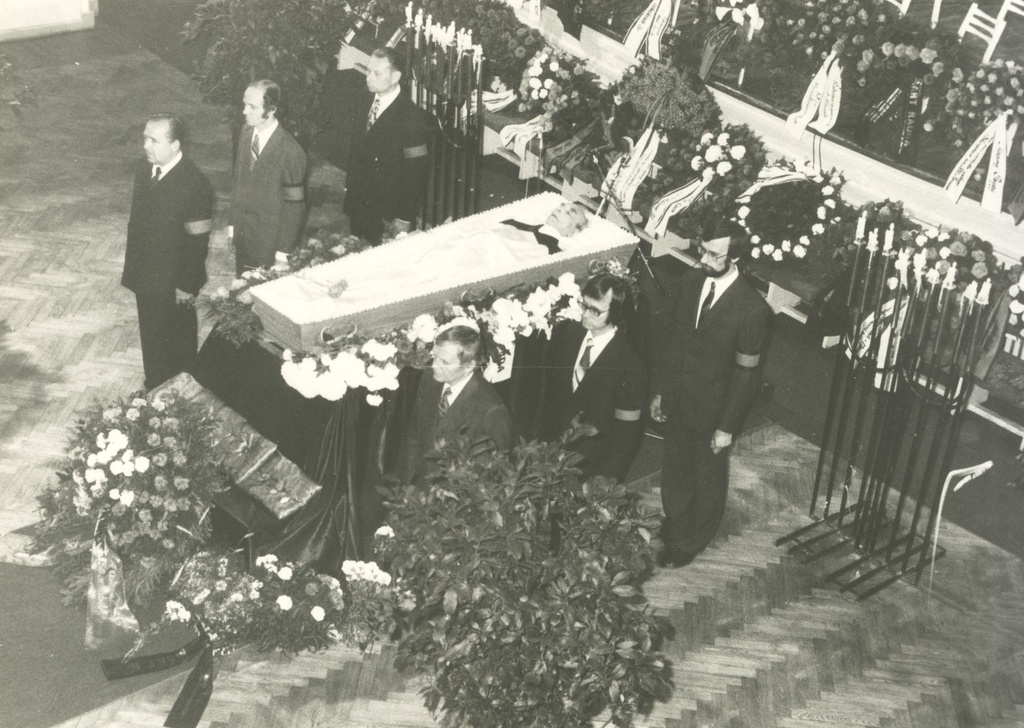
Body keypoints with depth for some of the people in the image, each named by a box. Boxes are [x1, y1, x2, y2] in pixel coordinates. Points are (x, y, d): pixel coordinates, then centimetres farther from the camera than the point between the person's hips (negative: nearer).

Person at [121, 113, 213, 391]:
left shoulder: (194, 186, -27)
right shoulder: (145, 168, -4)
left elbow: (197, 242, -21)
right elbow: (137, 218, 8)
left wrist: (187, 286, -16)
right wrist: (132, 266, 12)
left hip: (173, 283, -7)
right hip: (144, 275, 7)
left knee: (177, 339, 14)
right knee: (151, 334, 24)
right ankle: (153, 387, 44)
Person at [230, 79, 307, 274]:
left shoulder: (290, 151, -21)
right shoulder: (246, 133, -1)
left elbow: (294, 206, -15)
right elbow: (239, 180, 10)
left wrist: (284, 250, -12)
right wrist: (233, 222, 10)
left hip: (270, 244, -6)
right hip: (243, 234, 6)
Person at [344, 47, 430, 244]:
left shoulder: (410, 118, -20)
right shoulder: (362, 102, 2)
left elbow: (415, 174, -16)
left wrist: (404, 220, -15)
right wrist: (349, 187, 15)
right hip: (357, 205, 6)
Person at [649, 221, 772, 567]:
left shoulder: (752, 309, -25)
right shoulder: (690, 282, -7)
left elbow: (746, 373, -18)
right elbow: (671, 340, 4)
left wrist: (728, 426, -14)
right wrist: (658, 391, 7)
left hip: (712, 410, -5)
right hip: (676, 402, 5)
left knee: (707, 478, 18)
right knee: (674, 470, 24)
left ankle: (691, 542, 40)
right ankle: (674, 525, 50)